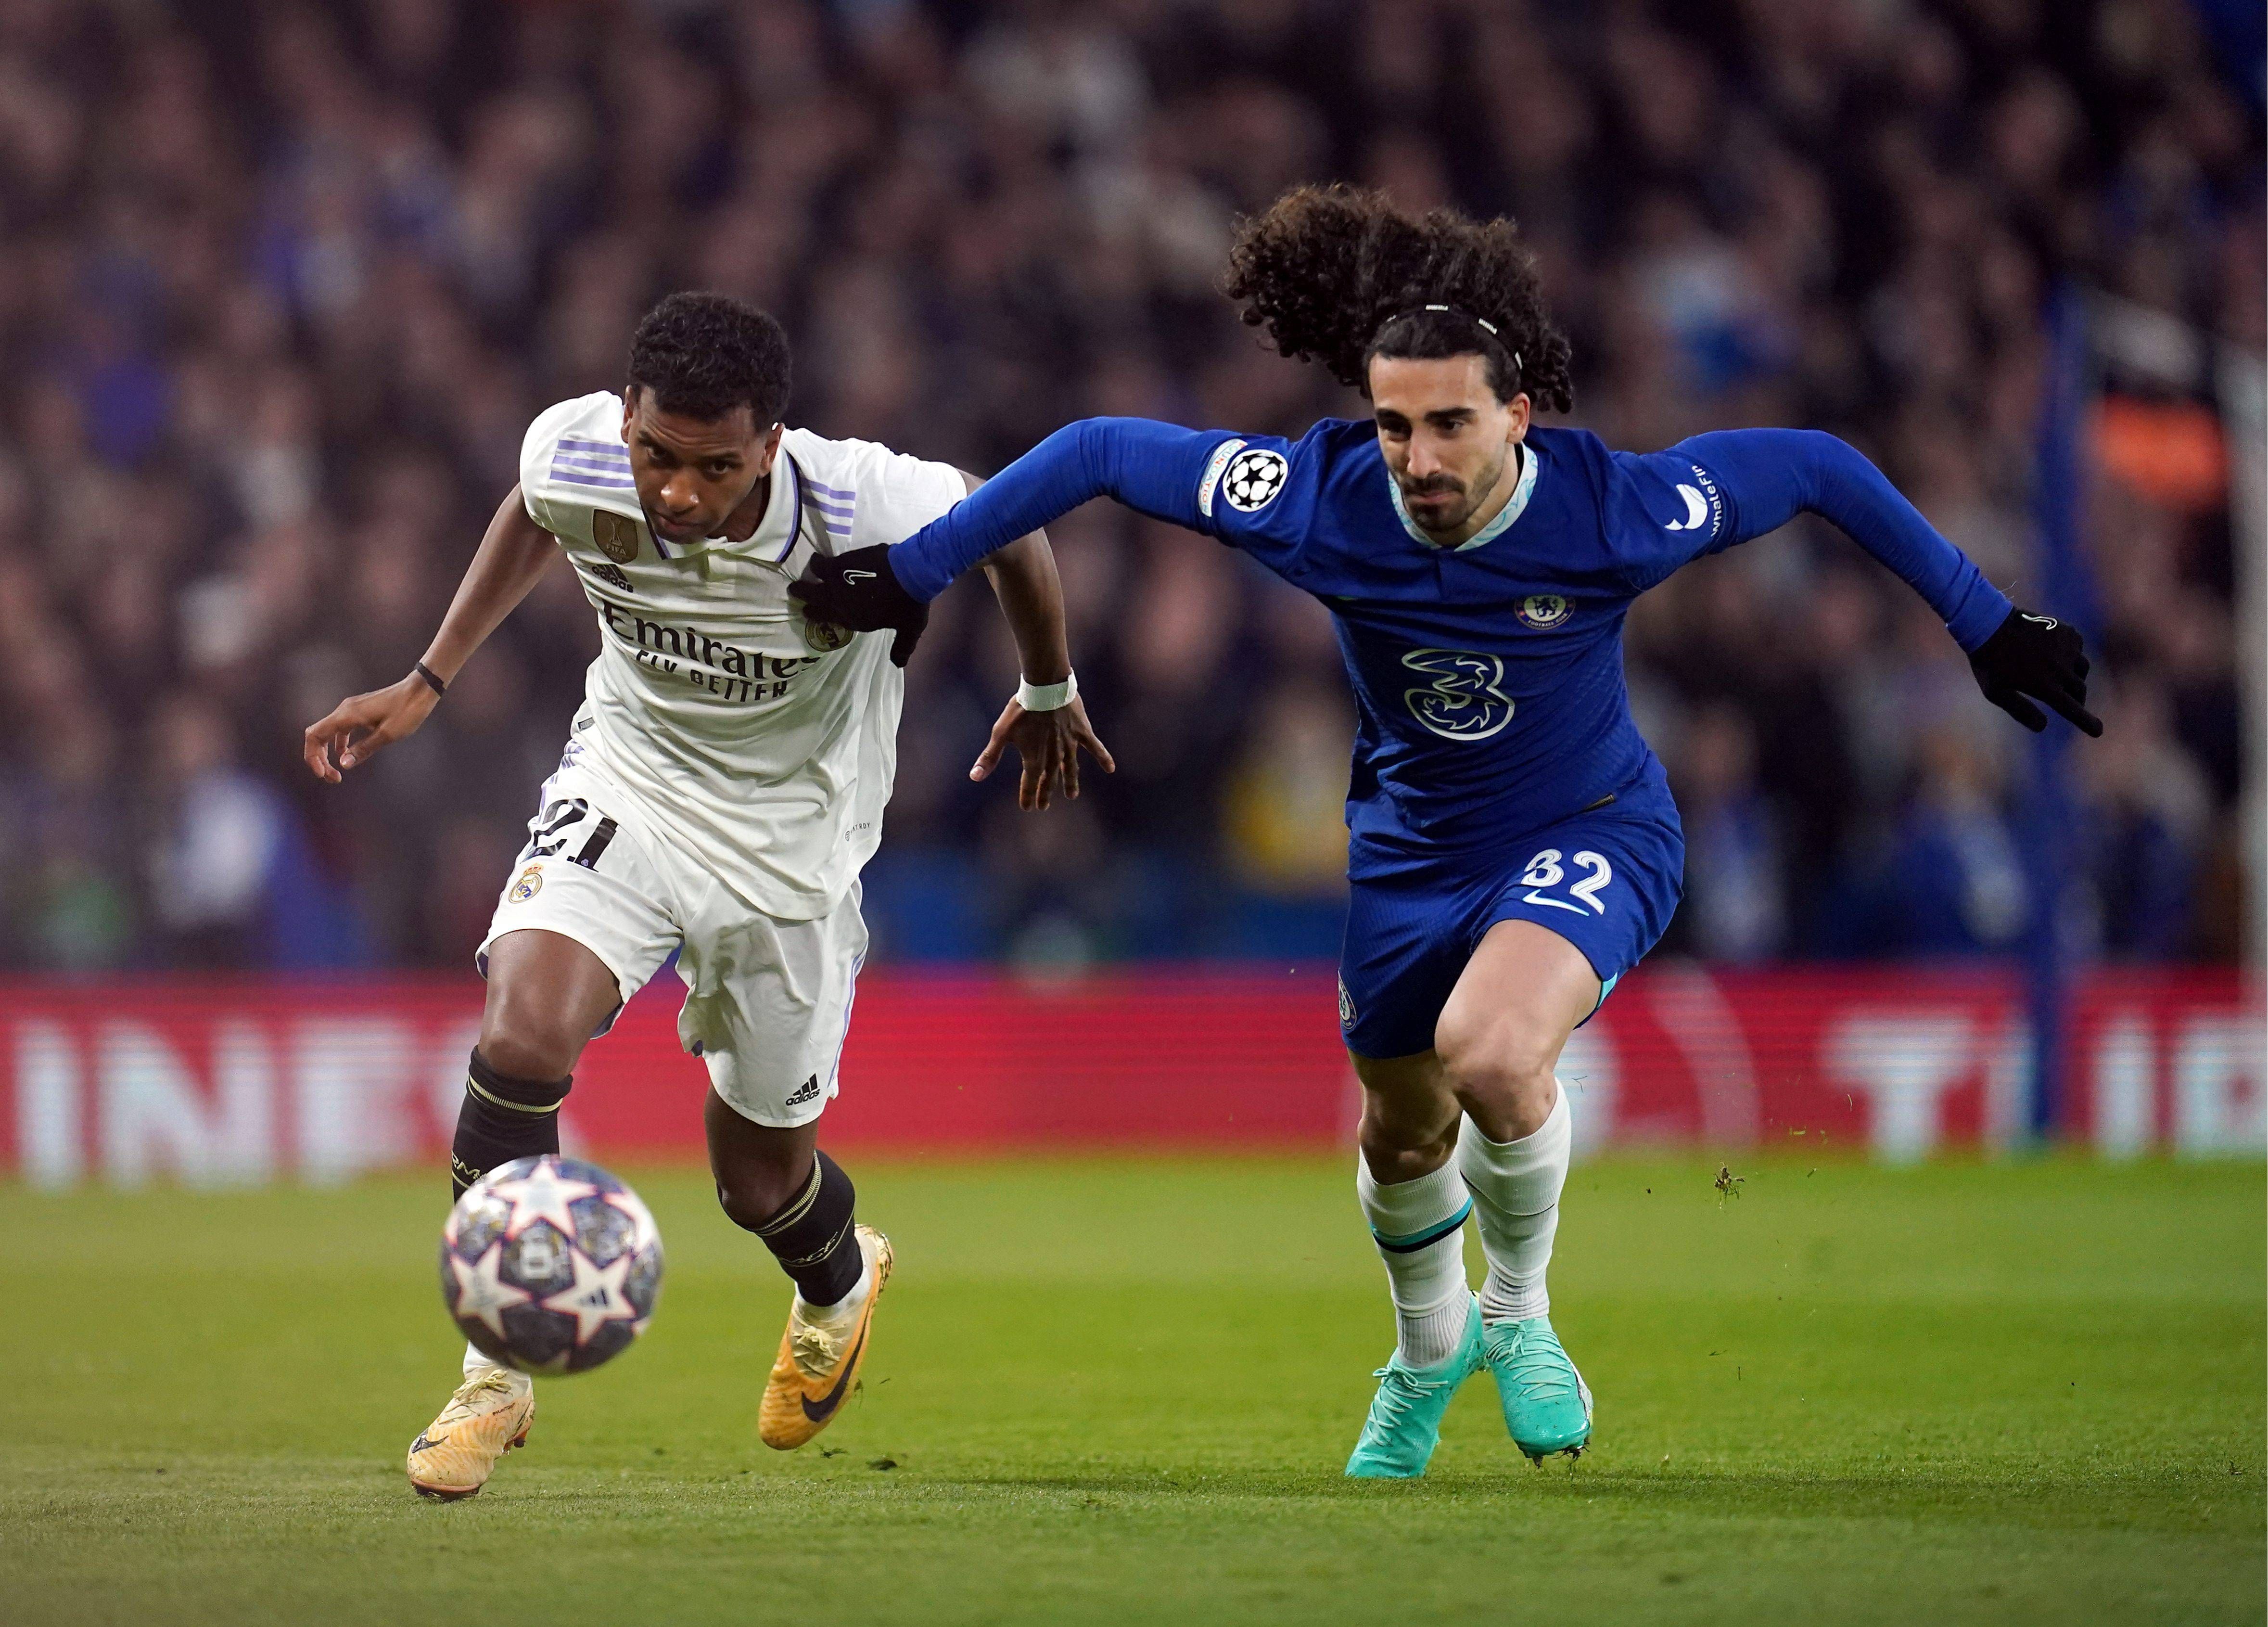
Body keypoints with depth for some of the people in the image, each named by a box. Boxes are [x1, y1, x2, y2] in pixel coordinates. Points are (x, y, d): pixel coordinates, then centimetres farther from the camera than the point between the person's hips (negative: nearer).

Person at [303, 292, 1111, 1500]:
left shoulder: (864, 507, -31)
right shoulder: (572, 459, -22)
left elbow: (1010, 525, -8)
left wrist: (1049, 696, 9)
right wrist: (426, 684, 5)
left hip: (793, 838, -1)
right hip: (627, 780, 1)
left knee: (761, 1181, 11)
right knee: (519, 1042, -26)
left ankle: (839, 1281, 51)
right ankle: (494, 1378, -9)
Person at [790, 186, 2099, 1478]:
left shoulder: (1611, 510, -30)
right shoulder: (1318, 501, -25)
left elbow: (1818, 469, -15)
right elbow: (1100, 452, -13)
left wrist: (1988, 626, -9)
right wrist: (912, 578, -11)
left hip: (1589, 834, -3)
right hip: (1412, 843, 3)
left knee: (1491, 1054, -30)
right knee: (1403, 1135, 17)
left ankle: (1521, 1311, 0)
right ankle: (1430, 1350, 52)